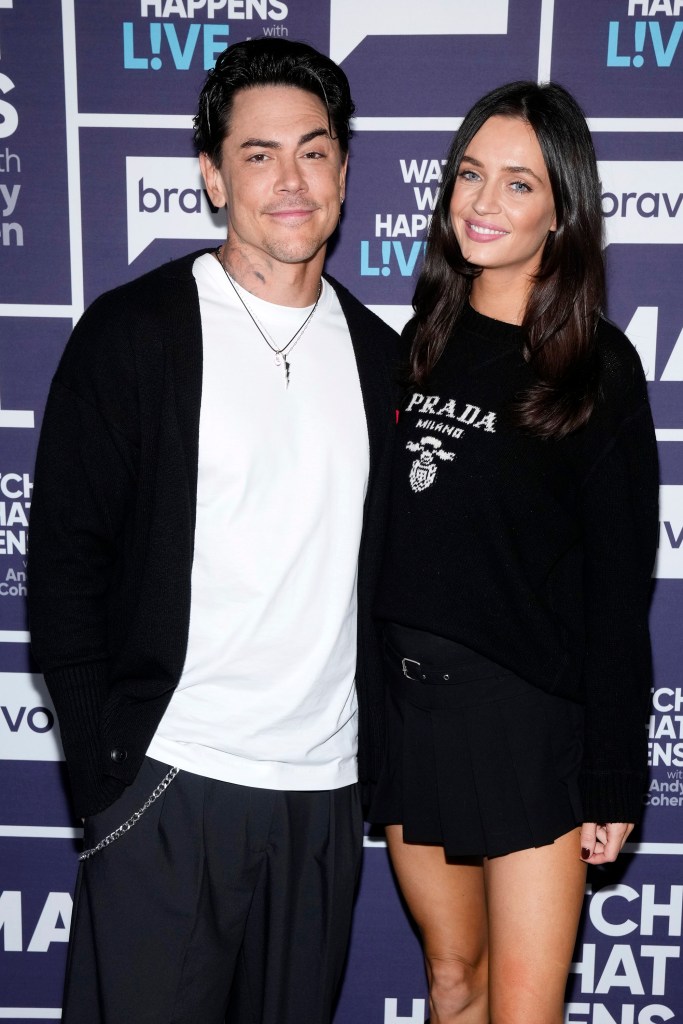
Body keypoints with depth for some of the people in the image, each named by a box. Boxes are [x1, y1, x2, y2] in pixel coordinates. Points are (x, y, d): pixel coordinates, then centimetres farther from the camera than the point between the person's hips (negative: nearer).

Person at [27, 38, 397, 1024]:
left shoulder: (376, 353, 8)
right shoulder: (134, 331, -5)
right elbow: (64, 563, -6)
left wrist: (373, 748, 7)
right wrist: (103, 769, -9)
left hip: (326, 789, 5)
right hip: (171, 781, -4)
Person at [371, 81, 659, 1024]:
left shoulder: (597, 367, -7)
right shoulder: (422, 342, 7)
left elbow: (618, 589, -8)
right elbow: (385, 538, 10)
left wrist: (614, 778, -8)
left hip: (527, 715, -4)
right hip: (405, 700, 4)